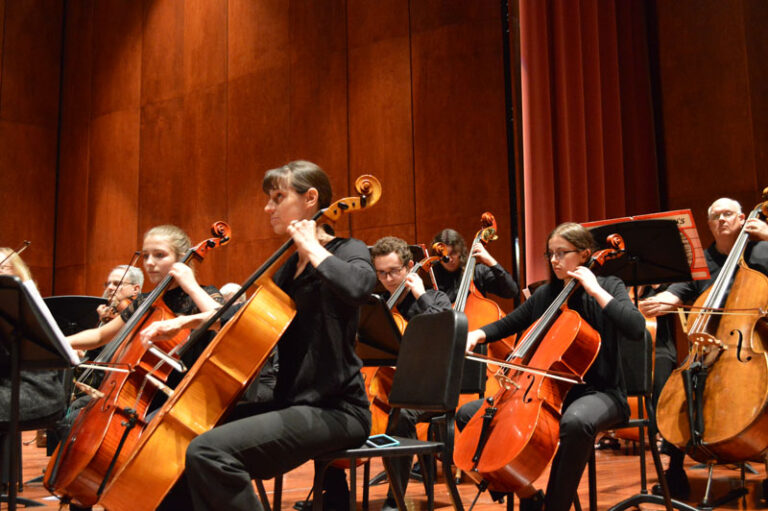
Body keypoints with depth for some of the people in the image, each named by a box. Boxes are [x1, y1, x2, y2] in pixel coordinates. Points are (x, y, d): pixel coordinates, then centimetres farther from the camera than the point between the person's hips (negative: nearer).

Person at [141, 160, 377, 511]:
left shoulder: (347, 251, -7)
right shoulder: (290, 266, 16)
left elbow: (357, 287, -32)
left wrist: (311, 246, -17)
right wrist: (187, 322, 18)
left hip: (334, 410, -9)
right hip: (294, 402, 9)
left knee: (208, 451, -26)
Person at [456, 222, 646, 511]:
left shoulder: (608, 287, 0)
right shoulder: (545, 295, 12)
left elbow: (636, 329, -19)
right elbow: (508, 324, 22)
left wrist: (596, 290, -16)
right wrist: (479, 334, 2)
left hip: (599, 392, -6)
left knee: (576, 421, -43)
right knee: (468, 414, -7)